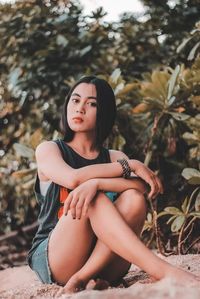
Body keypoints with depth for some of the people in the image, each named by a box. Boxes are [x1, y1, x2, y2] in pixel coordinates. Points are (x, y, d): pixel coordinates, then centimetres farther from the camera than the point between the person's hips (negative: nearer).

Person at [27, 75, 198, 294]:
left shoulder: (114, 157, 12)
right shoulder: (48, 149, 6)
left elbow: (147, 187, -12)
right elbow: (73, 178, -18)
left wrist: (96, 183, -28)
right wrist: (129, 165, -13)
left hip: (103, 265, 2)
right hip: (53, 261, -2)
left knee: (133, 199, -23)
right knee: (92, 199, -29)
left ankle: (82, 279, -33)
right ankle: (161, 270, -41)